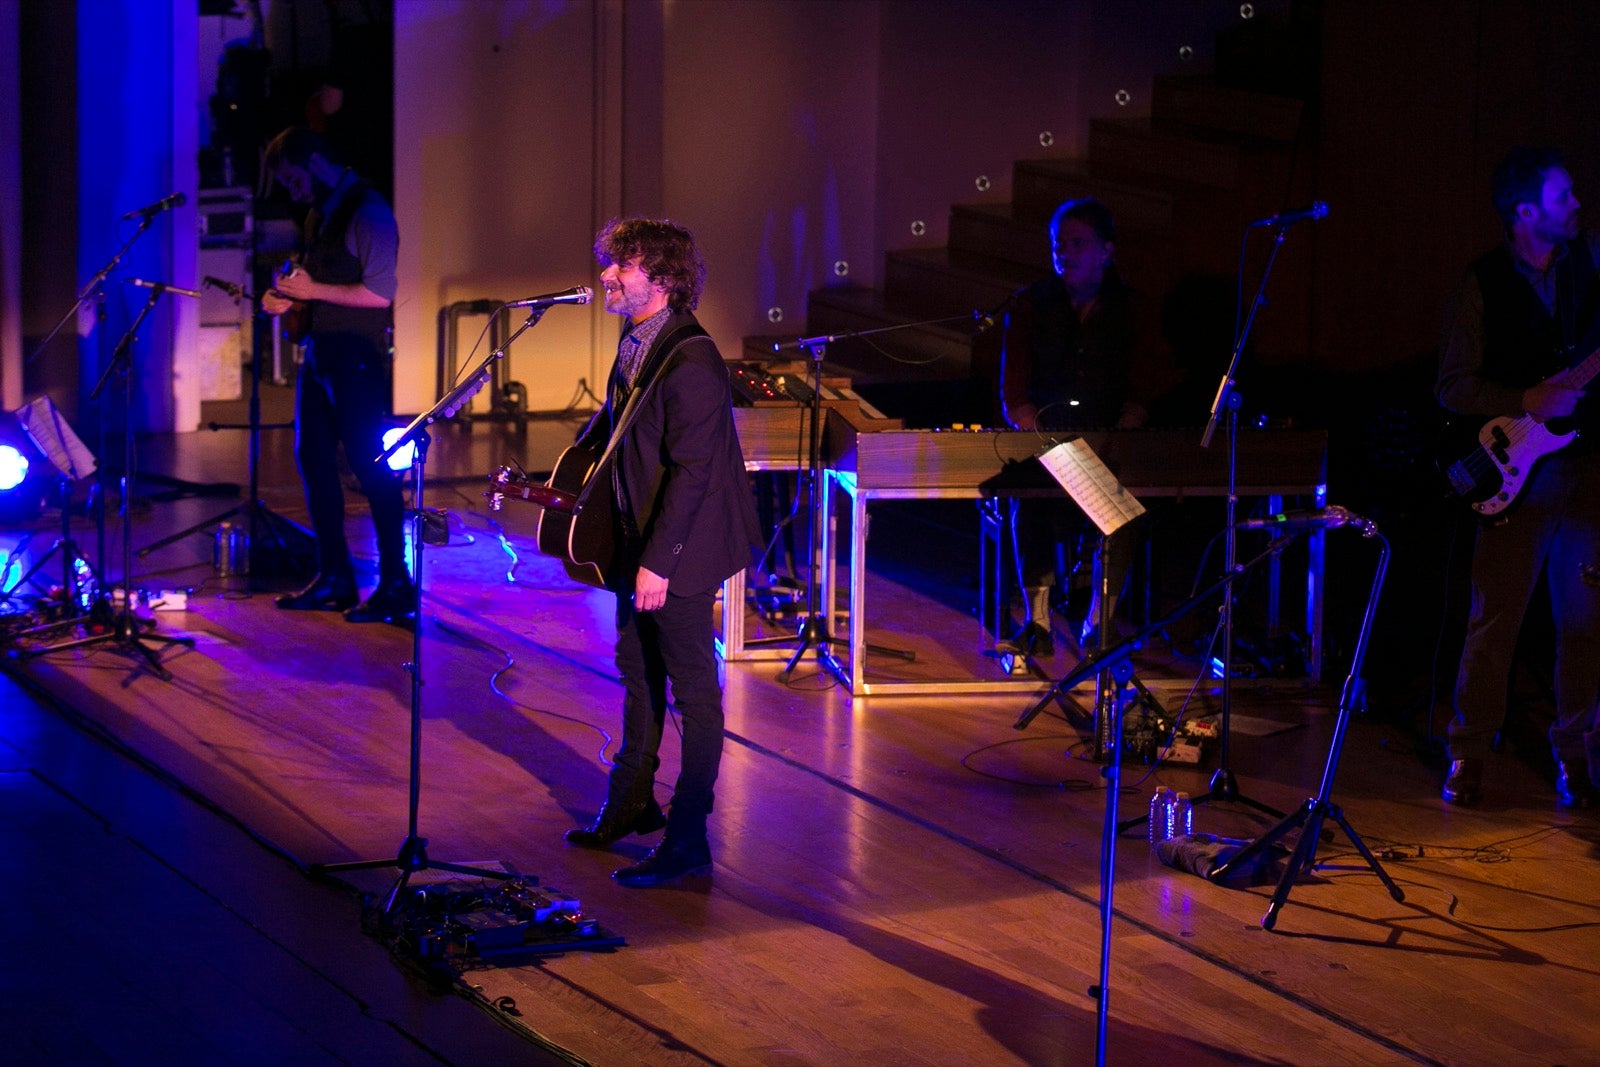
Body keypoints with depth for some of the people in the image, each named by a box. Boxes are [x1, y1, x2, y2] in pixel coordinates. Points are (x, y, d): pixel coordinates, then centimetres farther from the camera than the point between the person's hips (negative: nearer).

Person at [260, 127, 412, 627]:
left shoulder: (367, 211, -12)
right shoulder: (318, 213, 16)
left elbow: (381, 292, -18)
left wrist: (315, 291, -17)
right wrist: (287, 299, 5)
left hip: (357, 357, -9)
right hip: (319, 353, 9)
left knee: (369, 464, -8)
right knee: (313, 459, 10)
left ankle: (396, 586, -4)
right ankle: (334, 577, 19)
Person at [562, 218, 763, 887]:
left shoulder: (690, 362, -23)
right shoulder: (636, 343, 5)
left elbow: (691, 469, -25)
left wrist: (659, 562, -25)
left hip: (679, 554, -10)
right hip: (637, 542, 10)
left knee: (692, 691, 0)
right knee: (637, 674, 22)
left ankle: (688, 842, 8)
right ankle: (632, 804, 39)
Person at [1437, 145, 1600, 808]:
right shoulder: (1484, 285, -2)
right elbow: (1452, 386, -4)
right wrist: (1526, 401, -14)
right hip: (1517, 474, -3)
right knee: (1495, 618, -4)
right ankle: (1468, 754, 5)